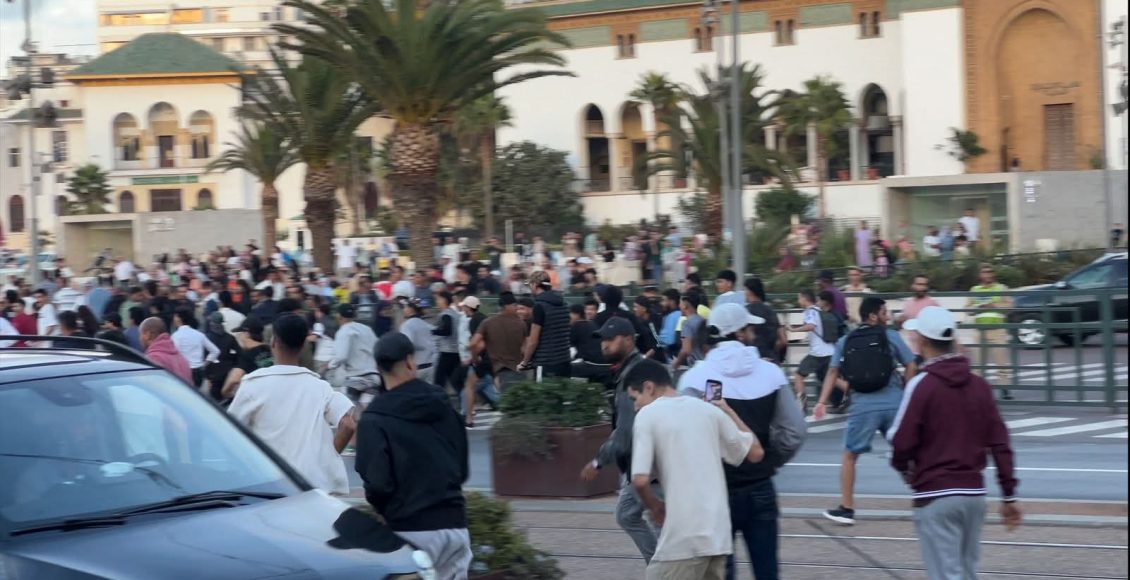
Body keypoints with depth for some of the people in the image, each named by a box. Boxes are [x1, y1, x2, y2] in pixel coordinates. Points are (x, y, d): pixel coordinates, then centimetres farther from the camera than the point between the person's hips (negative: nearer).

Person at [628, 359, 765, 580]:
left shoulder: (648, 415, -4)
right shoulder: (709, 409, 11)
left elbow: (640, 480, -14)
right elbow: (756, 452, 18)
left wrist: (654, 506, 7)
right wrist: (728, 411, 28)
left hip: (683, 538, -6)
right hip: (718, 534, 6)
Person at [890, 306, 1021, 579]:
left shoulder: (922, 385, -10)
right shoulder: (979, 385, 6)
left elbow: (901, 441, -11)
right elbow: (1000, 443, 5)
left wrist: (903, 467, 11)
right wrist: (1009, 495, 9)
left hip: (936, 495, -6)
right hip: (974, 493, 6)